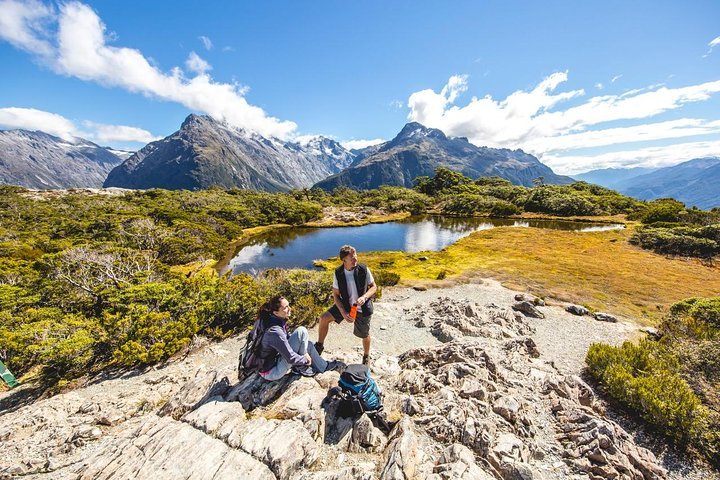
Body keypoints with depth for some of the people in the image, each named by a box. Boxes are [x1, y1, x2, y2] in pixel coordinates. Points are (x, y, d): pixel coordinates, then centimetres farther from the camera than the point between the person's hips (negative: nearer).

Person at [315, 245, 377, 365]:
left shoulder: (364, 269, -20)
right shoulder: (338, 273, -15)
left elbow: (374, 287, -8)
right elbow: (336, 295, -8)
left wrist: (364, 297, -27)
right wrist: (343, 313, -18)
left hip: (362, 308, -1)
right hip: (346, 305, 2)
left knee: (364, 335, 15)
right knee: (324, 318, -12)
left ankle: (366, 356, 48)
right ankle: (319, 345, 14)